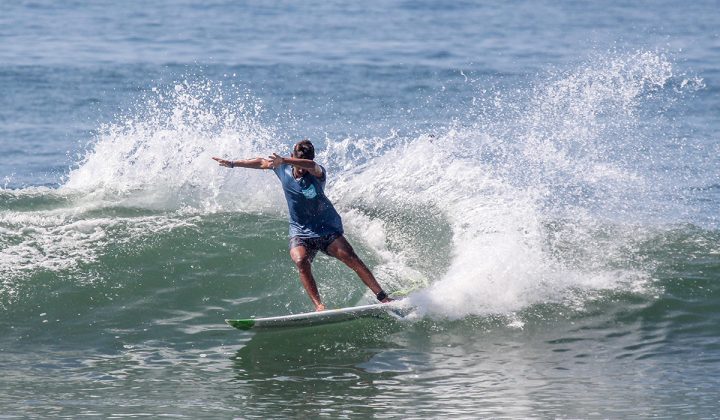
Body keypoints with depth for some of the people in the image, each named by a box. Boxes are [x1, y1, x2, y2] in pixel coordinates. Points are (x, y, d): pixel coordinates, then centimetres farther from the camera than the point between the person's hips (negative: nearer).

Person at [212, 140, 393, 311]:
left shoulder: (317, 173, -16)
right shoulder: (284, 169, 0)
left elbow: (311, 166, -41)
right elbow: (261, 162, 18)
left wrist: (283, 161, -57)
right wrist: (232, 164, 25)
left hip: (327, 228, -3)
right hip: (300, 232, 3)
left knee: (351, 258, -20)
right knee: (301, 261, -27)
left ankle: (382, 297, -15)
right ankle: (319, 306, -31)